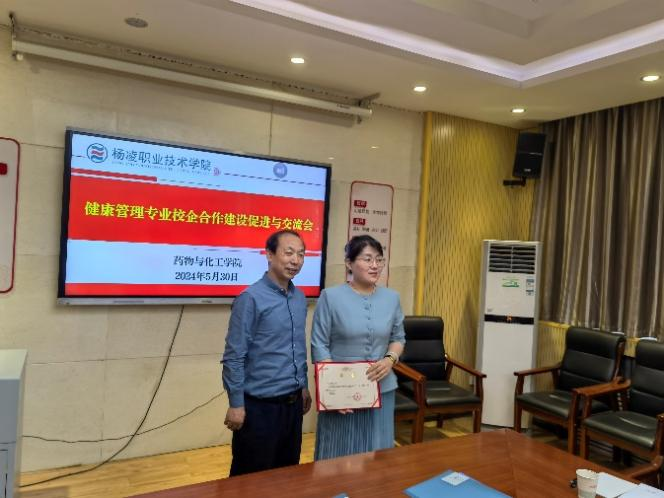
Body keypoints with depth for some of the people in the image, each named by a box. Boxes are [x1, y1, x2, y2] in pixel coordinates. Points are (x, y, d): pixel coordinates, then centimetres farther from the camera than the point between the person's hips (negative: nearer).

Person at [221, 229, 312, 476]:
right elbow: (234, 356, -15)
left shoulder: (300, 298, 6)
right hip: (260, 405, -7)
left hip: (293, 402, 7)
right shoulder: (251, 298, -15)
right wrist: (236, 404, -14)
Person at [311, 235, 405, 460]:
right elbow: (319, 345, -8)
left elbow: (398, 337, 13)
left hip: (381, 390, 4)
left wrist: (390, 359, -8)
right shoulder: (330, 296, -8)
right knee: (339, 454, 8)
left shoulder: (392, 298, 4)